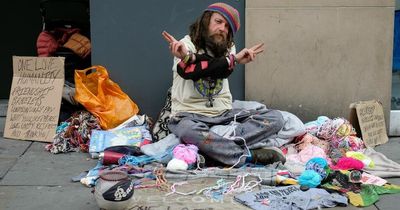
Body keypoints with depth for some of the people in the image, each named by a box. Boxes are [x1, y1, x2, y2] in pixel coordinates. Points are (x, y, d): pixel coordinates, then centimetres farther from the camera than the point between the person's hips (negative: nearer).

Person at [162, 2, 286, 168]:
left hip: (223, 113, 5)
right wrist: (232, 60, -30)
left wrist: (190, 58, -31)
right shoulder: (187, 44, -2)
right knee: (187, 130, -41)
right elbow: (189, 72, -23)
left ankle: (212, 142, -29)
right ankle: (249, 155, -28)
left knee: (274, 117, -13)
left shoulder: (228, 48, 10)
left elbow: (223, 71, -14)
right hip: (190, 115, -5)